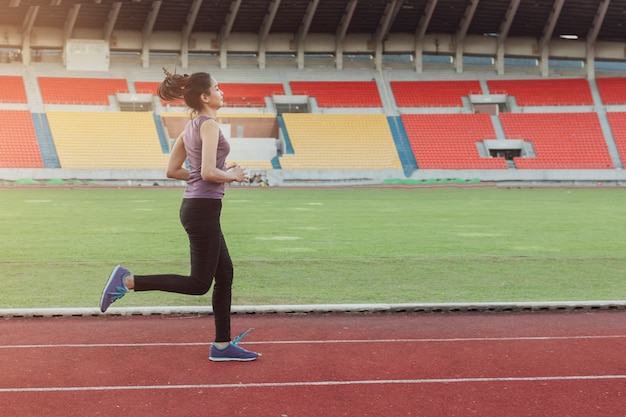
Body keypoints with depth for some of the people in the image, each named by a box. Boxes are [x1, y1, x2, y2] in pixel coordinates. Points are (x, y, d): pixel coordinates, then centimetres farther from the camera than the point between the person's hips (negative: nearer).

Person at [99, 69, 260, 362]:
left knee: (225, 275, 12)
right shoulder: (209, 125, -14)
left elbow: (172, 170, 16)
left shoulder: (192, 125, 14)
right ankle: (127, 281, -4)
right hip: (203, 209, -10)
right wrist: (233, 176, -6)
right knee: (199, 283, -3)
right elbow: (208, 172, -23)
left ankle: (222, 345, 17)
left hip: (196, 206, 10)